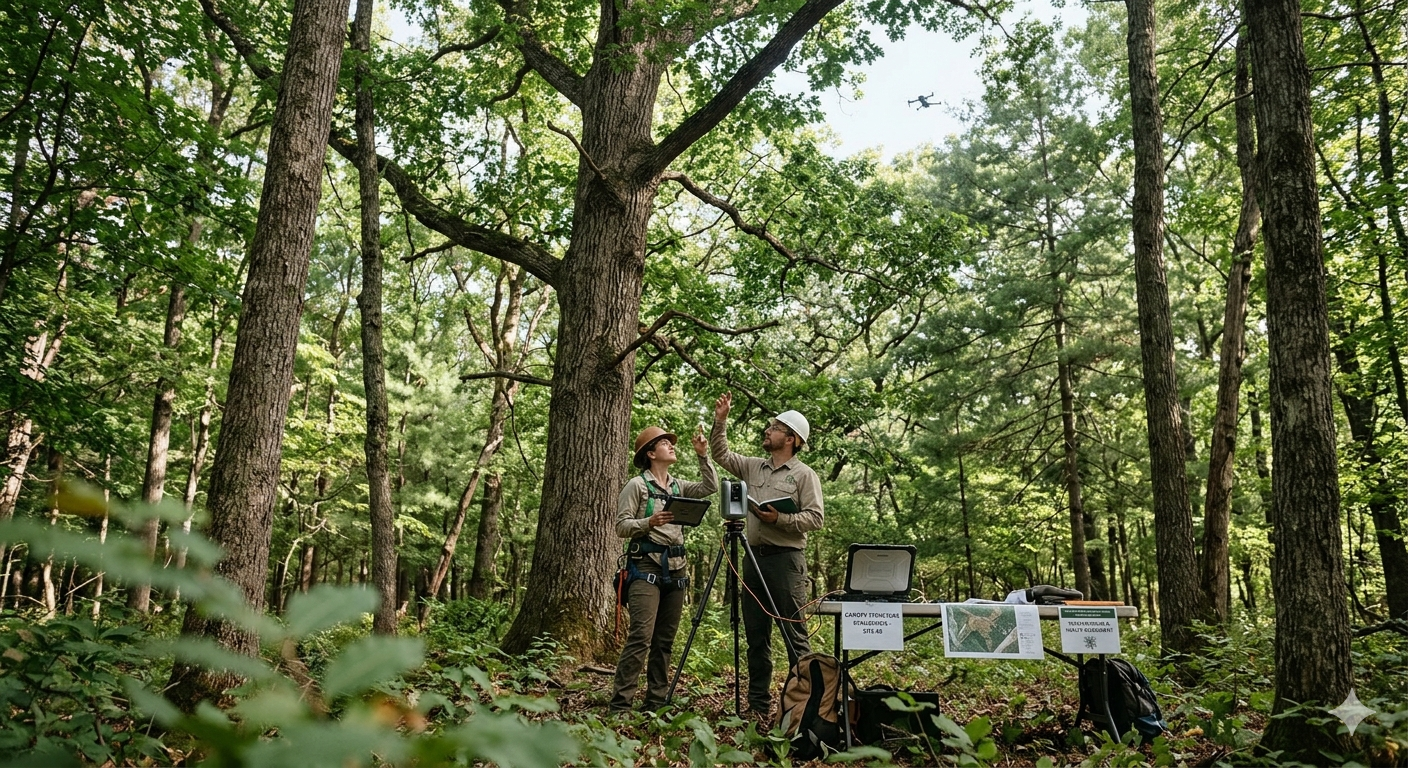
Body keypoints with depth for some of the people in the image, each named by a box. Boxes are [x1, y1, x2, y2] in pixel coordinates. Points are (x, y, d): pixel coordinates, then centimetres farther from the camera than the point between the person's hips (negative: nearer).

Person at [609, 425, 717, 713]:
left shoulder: (678, 486, 17)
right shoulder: (637, 485, -1)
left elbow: (710, 487, 8)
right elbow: (621, 526, -5)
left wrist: (703, 456, 2)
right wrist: (649, 522, -21)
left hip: (675, 569, 7)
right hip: (646, 567, -6)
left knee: (665, 640, 7)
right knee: (641, 637, -15)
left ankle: (657, 702, 13)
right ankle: (619, 705, -12)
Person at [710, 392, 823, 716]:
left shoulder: (804, 475, -2)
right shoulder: (753, 467, 16)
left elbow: (814, 518, -8)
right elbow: (721, 455, 18)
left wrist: (780, 519, -19)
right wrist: (719, 422, 7)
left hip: (786, 558, -6)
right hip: (754, 556, 7)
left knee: (794, 631, -6)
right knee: (755, 633, 10)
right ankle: (758, 703, 18)